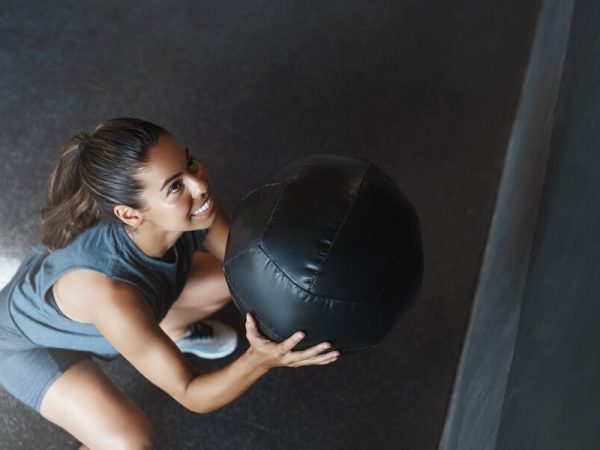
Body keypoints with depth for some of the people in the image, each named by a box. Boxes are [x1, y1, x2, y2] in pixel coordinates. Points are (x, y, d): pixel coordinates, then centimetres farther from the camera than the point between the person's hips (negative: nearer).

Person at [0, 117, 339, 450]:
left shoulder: (190, 202, -31)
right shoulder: (109, 293, -45)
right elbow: (190, 394, -32)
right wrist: (260, 360, -49)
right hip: (31, 343, -5)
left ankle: (172, 331, 32)